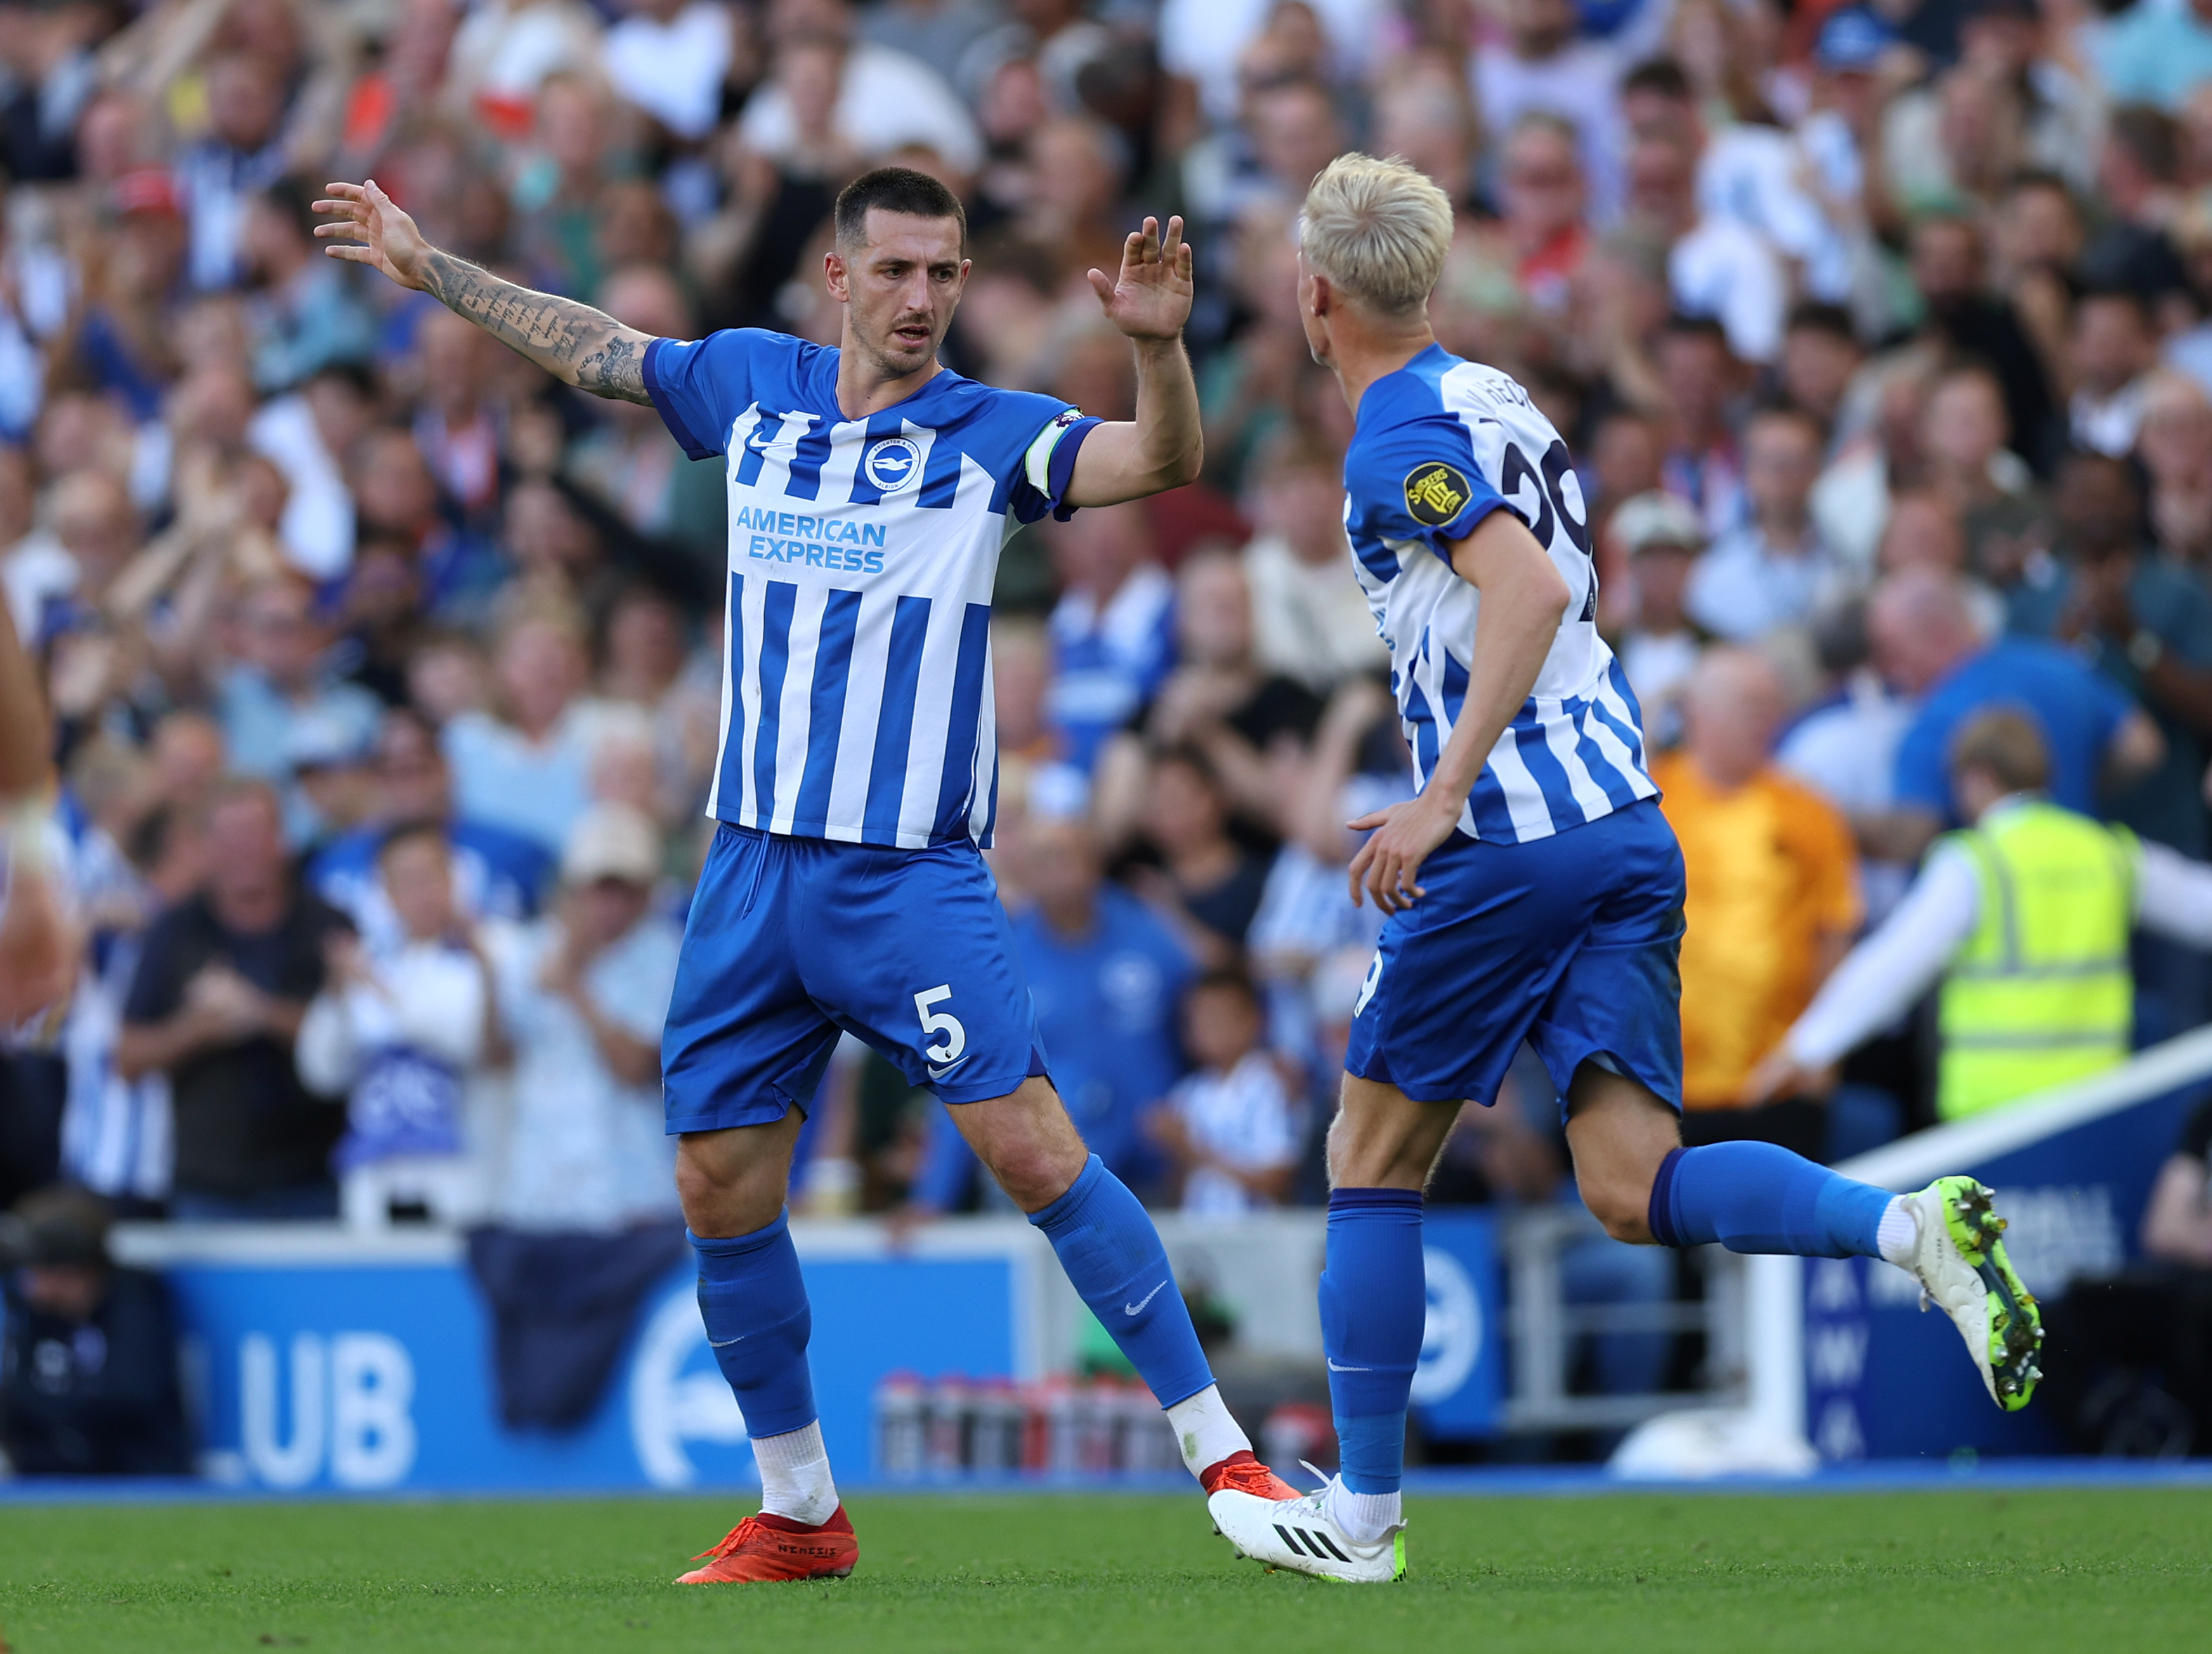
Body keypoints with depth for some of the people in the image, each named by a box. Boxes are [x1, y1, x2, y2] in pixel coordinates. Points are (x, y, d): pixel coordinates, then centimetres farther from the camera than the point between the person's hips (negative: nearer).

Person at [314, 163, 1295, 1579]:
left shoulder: (991, 435, -3)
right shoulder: (749, 386, 8)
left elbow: (1160, 461, -18)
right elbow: (593, 347, 25)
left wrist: (1159, 344, -37)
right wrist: (429, 267, 32)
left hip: (915, 871, -5)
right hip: (755, 865, 5)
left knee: (1035, 1152, -17)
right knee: (721, 1191, 5)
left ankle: (1223, 1457, -12)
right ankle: (799, 1514, 20)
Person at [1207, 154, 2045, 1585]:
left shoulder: (1402, 434, -8)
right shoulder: (1499, 399, 19)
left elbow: (1529, 590, -22)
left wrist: (1440, 797, -24)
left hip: (1513, 844, -8)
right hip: (1629, 817, 8)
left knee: (1375, 1163, 8)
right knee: (1634, 1189, -2)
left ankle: (1361, 1513, 13)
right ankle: (1918, 1229, -25)